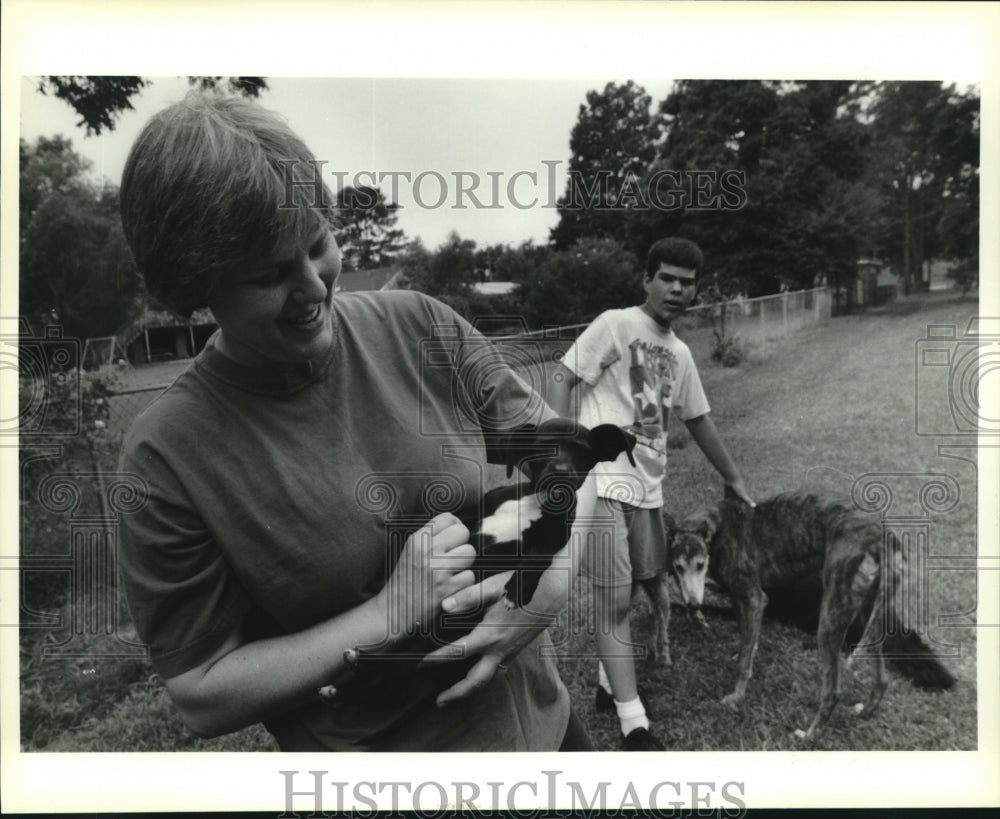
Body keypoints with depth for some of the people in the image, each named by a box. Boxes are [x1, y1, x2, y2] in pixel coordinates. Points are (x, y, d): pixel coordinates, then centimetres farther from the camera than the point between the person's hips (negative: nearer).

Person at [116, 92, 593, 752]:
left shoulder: (422, 328, -11)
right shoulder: (166, 456, -20)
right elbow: (202, 695, -15)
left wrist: (553, 579, -20)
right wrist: (392, 613, -23)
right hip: (370, 749, -4)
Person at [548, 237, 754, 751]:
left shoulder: (680, 354, 17)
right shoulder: (615, 324, -4)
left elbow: (697, 418, 27)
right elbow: (563, 379, -8)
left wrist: (732, 478, 35)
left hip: (648, 486, 8)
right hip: (601, 479, -7)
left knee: (646, 584, 13)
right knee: (614, 599, -7)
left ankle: (612, 683, 35)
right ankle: (634, 726, 1)